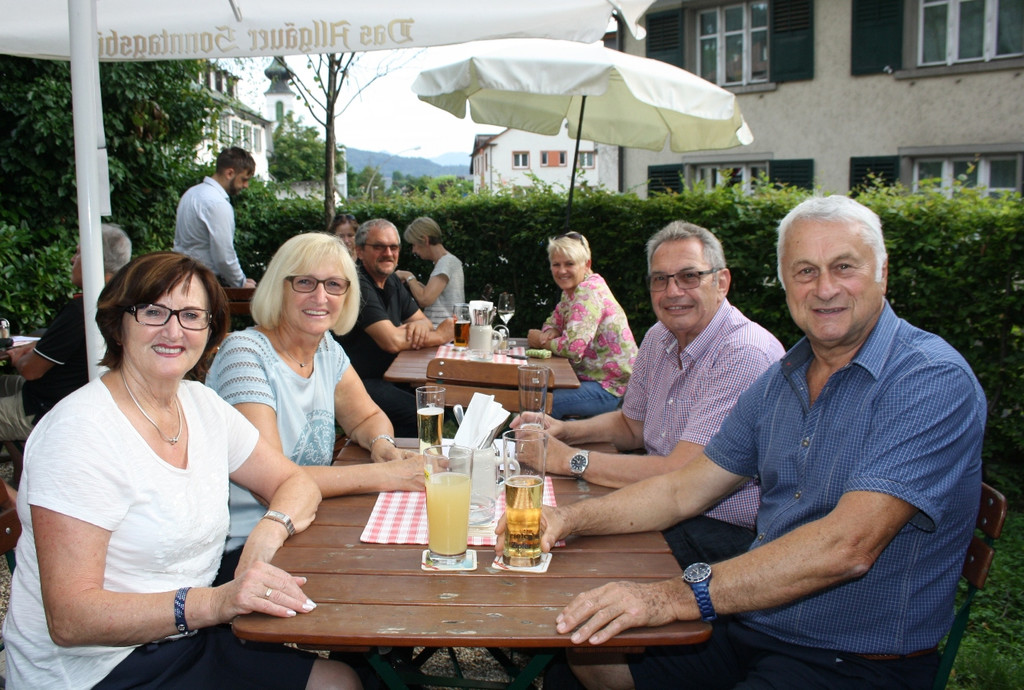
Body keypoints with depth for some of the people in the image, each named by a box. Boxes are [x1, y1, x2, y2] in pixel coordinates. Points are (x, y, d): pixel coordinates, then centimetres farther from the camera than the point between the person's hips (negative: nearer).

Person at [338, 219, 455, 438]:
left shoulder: (392, 282, 13)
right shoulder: (358, 286, -17)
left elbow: (422, 320, 16)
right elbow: (392, 341, -25)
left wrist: (420, 326, -10)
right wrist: (440, 336, -10)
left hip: (389, 377, 10)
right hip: (357, 384, -9)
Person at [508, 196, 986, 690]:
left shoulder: (935, 382, -19)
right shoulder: (779, 383, 6)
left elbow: (847, 546, -30)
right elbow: (686, 490, 10)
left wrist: (678, 596, -36)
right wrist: (569, 518, -4)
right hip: (749, 619, 7)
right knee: (585, 645, 6)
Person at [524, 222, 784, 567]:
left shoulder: (746, 355, -22)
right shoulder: (658, 339, 5)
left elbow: (680, 476, -27)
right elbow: (632, 424, 21)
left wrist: (571, 460, -21)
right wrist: (566, 430, 1)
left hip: (726, 535, -8)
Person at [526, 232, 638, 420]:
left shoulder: (589, 292, -19)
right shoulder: (571, 290, 11)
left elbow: (573, 346, -27)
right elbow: (553, 324, 18)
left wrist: (541, 341, -9)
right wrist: (549, 334, -7)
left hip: (610, 387, -9)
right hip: (587, 375, 9)